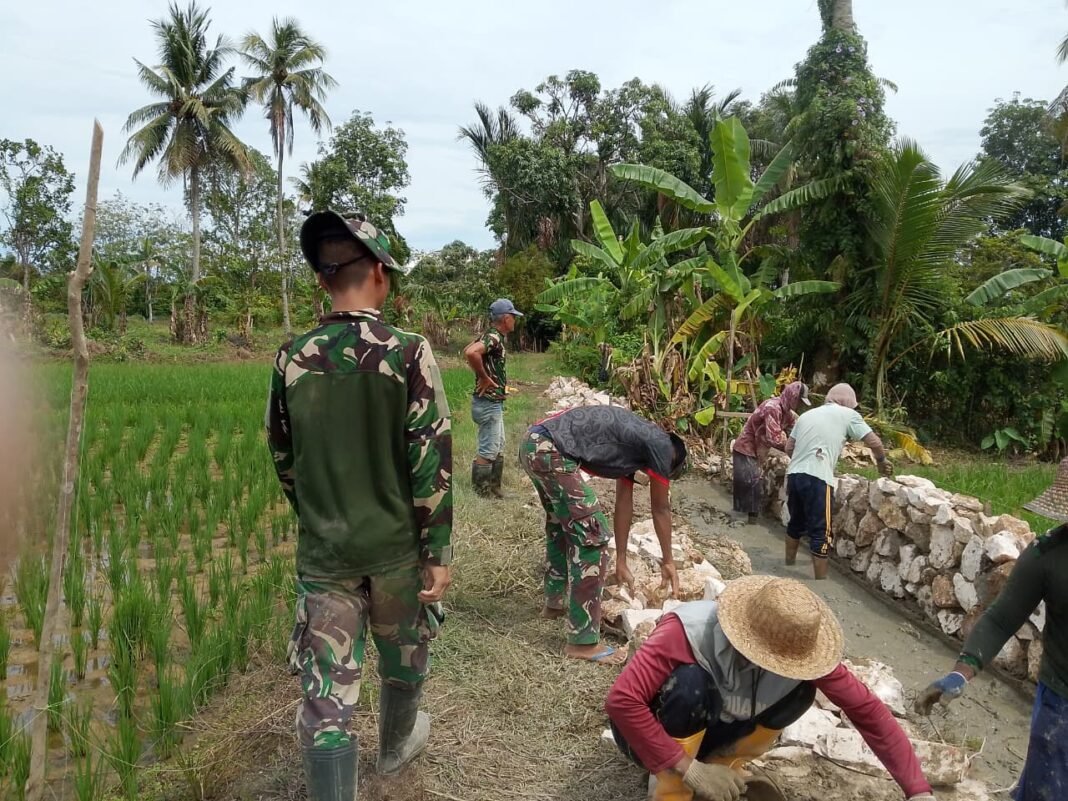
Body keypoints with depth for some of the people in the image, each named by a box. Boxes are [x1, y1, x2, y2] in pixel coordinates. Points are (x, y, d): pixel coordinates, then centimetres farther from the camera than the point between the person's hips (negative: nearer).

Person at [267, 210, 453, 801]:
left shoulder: (292, 358, -4)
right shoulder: (408, 353, -14)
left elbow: (282, 455, 6)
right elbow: (431, 461, -15)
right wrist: (438, 551, -6)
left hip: (322, 552, 1)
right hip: (396, 546, -1)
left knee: (326, 693, 6)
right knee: (402, 662, 24)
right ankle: (396, 746, 48)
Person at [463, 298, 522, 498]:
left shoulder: (492, 336, 10)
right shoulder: (494, 337, -19)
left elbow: (467, 350, 23)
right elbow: (471, 353, -37)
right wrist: (483, 377, -24)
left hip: (494, 402, 10)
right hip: (488, 403, -10)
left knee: (498, 447, 17)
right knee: (488, 450, -2)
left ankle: (493, 487, 25)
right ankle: (480, 490, 6)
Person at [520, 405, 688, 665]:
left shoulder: (634, 444, 27)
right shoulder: (661, 445, 3)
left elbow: (624, 504, 32)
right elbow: (661, 509, 11)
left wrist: (621, 562, 37)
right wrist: (667, 561, 24)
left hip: (533, 444, 10)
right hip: (551, 451, -10)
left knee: (561, 523, 29)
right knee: (592, 537, -4)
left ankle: (555, 603, 46)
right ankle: (583, 642, 1)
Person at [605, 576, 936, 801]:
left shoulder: (795, 648, -21)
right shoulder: (689, 630, -36)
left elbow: (867, 709, -15)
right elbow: (621, 700, -41)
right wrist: (687, 768, -37)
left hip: (708, 731, 5)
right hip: (649, 734, -4)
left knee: (800, 691, -16)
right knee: (691, 683, -36)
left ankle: (718, 767, 0)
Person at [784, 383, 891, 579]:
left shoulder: (807, 414, 22)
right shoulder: (847, 414, 7)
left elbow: (788, 448, 19)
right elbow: (874, 442, 6)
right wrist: (882, 462, 24)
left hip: (794, 474, 6)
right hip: (817, 478, -6)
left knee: (796, 523, 23)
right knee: (820, 532, 0)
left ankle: (789, 567, 37)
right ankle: (821, 578, 5)